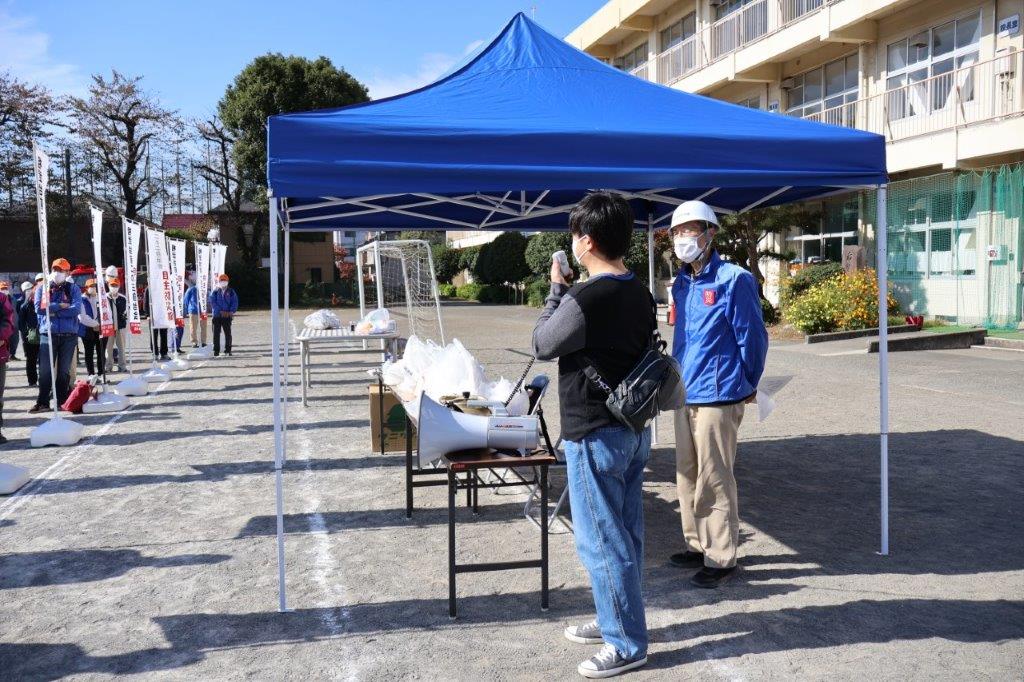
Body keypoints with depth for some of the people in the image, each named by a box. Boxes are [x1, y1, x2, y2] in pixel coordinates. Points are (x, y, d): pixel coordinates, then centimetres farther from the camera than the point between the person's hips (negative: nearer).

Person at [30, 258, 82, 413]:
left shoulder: (73, 288, 3)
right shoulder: (42, 287, 7)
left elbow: (76, 309, -12)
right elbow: (39, 308, -8)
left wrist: (53, 312, -12)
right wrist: (60, 305, -11)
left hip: (69, 334, 0)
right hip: (47, 334, 0)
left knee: (64, 370, 7)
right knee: (45, 370, -2)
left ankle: (62, 401, 15)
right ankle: (42, 402, 5)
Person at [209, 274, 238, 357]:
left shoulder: (231, 292, 8)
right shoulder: (214, 292, 7)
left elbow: (235, 302, 2)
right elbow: (213, 303, -2)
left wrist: (231, 312, -14)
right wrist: (221, 312, -13)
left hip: (227, 316, 0)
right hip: (217, 315, 0)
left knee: (228, 333, 0)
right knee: (216, 333, 0)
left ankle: (228, 350, 6)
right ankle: (216, 350, 5)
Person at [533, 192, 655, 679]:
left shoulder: (583, 299, -21)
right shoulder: (640, 294, 4)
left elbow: (542, 345, -7)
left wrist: (556, 290, 5)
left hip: (594, 436, -9)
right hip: (634, 429, 9)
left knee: (600, 540, 1)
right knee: (624, 534, 18)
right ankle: (617, 619, 32)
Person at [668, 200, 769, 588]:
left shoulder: (733, 279, -11)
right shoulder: (681, 284, 11)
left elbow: (752, 337, -6)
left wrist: (747, 386, 3)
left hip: (716, 396, -8)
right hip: (684, 395, 8)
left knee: (714, 480, -2)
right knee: (687, 476, 15)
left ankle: (721, 558, 9)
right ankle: (698, 545, 29)